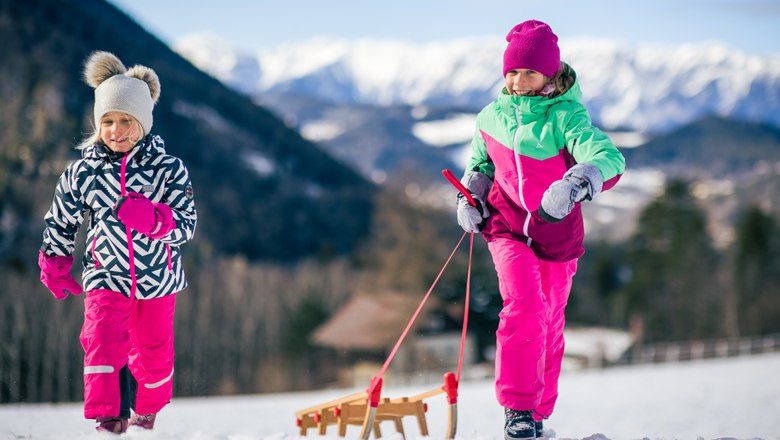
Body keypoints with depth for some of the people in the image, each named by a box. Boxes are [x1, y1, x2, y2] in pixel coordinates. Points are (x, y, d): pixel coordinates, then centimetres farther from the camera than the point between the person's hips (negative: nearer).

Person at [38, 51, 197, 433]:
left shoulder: (168, 169, -10)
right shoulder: (83, 171, -6)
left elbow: (186, 224, -14)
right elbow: (60, 221, 8)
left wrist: (153, 218, -32)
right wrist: (54, 266, 13)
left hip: (158, 276, 0)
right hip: (106, 276, 0)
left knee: (154, 349, 13)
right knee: (103, 340, -18)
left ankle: (148, 407, 37)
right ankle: (109, 414, -10)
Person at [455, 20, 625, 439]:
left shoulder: (566, 117, -18)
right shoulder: (491, 117, -4)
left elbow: (608, 157, -36)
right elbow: (480, 163, 17)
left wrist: (576, 182, -55)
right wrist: (469, 195, -1)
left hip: (556, 234, -1)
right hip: (507, 227, 1)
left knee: (549, 325, 11)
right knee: (524, 304, -22)